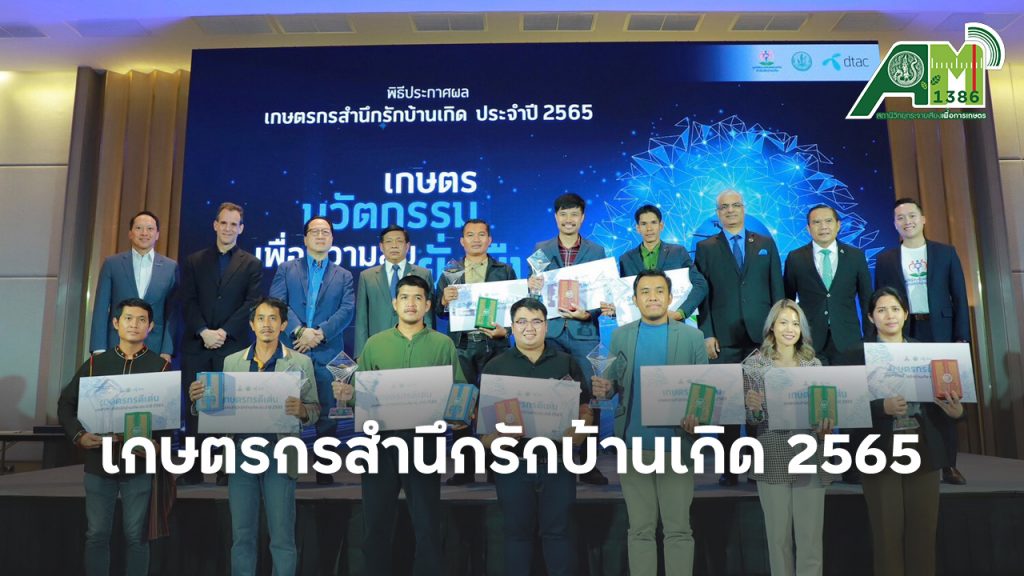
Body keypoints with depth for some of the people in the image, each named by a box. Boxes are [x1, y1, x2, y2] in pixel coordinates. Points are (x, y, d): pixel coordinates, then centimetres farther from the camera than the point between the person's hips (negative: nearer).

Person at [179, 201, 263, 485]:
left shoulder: (251, 264, 8)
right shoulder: (194, 261, 13)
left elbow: (251, 304, -2)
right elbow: (188, 302, 4)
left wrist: (224, 332, -12)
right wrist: (204, 331, -11)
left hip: (233, 346, -2)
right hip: (196, 346, 2)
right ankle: (193, 469, 10)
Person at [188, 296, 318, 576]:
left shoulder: (301, 362, 1)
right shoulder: (231, 361, 10)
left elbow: (314, 410, 0)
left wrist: (301, 410, -21)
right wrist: (199, 399, -11)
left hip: (278, 454, -2)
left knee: (281, 537, 3)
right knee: (242, 536, 10)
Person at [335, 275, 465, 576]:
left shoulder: (443, 344, 5)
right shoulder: (374, 343, 9)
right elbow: (360, 392, 7)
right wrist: (348, 394, -14)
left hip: (424, 440, -1)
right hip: (381, 440, 2)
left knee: (427, 525, 5)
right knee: (376, 523, 9)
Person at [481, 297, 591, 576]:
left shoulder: (567, 363, 6)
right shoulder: (495, 366, 5)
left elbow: (585, 410, 7)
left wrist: (577, 435, -12)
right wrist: (492, 442, -15)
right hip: (512, 460, 0)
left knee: (557, 531, 7)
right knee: (517, 531, 10)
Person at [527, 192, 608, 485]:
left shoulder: (597, 251, 7)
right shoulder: (540, 249, 10)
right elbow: (534, 290, 8)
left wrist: (589, 313, -15)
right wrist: (532, 286, -14)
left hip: (584, 332, 0)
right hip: (550, 332, 1)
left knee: (588, 396, 0)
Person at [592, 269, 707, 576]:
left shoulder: (692, 336, 2)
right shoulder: (620, 335, 7)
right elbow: (614, 385, 7)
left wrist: (697, 417, -20)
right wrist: (604, 389, -16)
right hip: (633, 444, 2)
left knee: (678, 529, 8)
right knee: (640, 530, 11)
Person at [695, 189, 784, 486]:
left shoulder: (766, 244, 12)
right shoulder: (705, 247, 8)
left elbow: (777, 288, 10)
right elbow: (702, 294, 2)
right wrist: (707, 334, -5)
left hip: (762, 334, 1)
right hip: (723, 337, -1)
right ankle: (729, 466, 8)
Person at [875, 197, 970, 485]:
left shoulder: (946, 252, 7)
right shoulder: (885, 258, 7)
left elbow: (959, 296, 4)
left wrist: (962, 336, -3)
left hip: (940, 331, 0)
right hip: (902, 333, 0)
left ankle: (949, 465, 9)